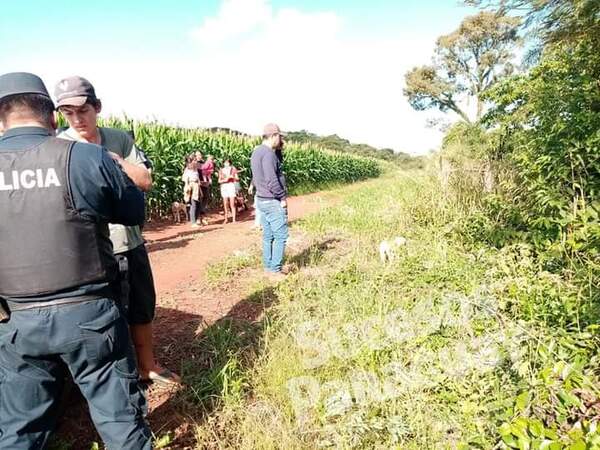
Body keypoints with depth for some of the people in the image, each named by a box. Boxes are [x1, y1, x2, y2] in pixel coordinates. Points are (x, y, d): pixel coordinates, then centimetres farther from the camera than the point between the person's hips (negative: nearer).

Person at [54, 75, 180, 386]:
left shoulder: (120, 139, 1)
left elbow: (145, 182, -4)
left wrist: (112, 158, -15)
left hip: (130, 244, 4)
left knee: (143, 309, 17)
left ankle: (147, 366, 39)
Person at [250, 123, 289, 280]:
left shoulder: (256, 152, 12)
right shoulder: (268, 153, -19)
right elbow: (272, 180, -25)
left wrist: (278, 149, 10)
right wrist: (283, 197, -12)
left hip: (262, 199, 10)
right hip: (273, 202, -10)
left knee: (268, 236, 14)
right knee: (281, 236, -1)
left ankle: (268, 267, 21)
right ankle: (275, 270, 4)